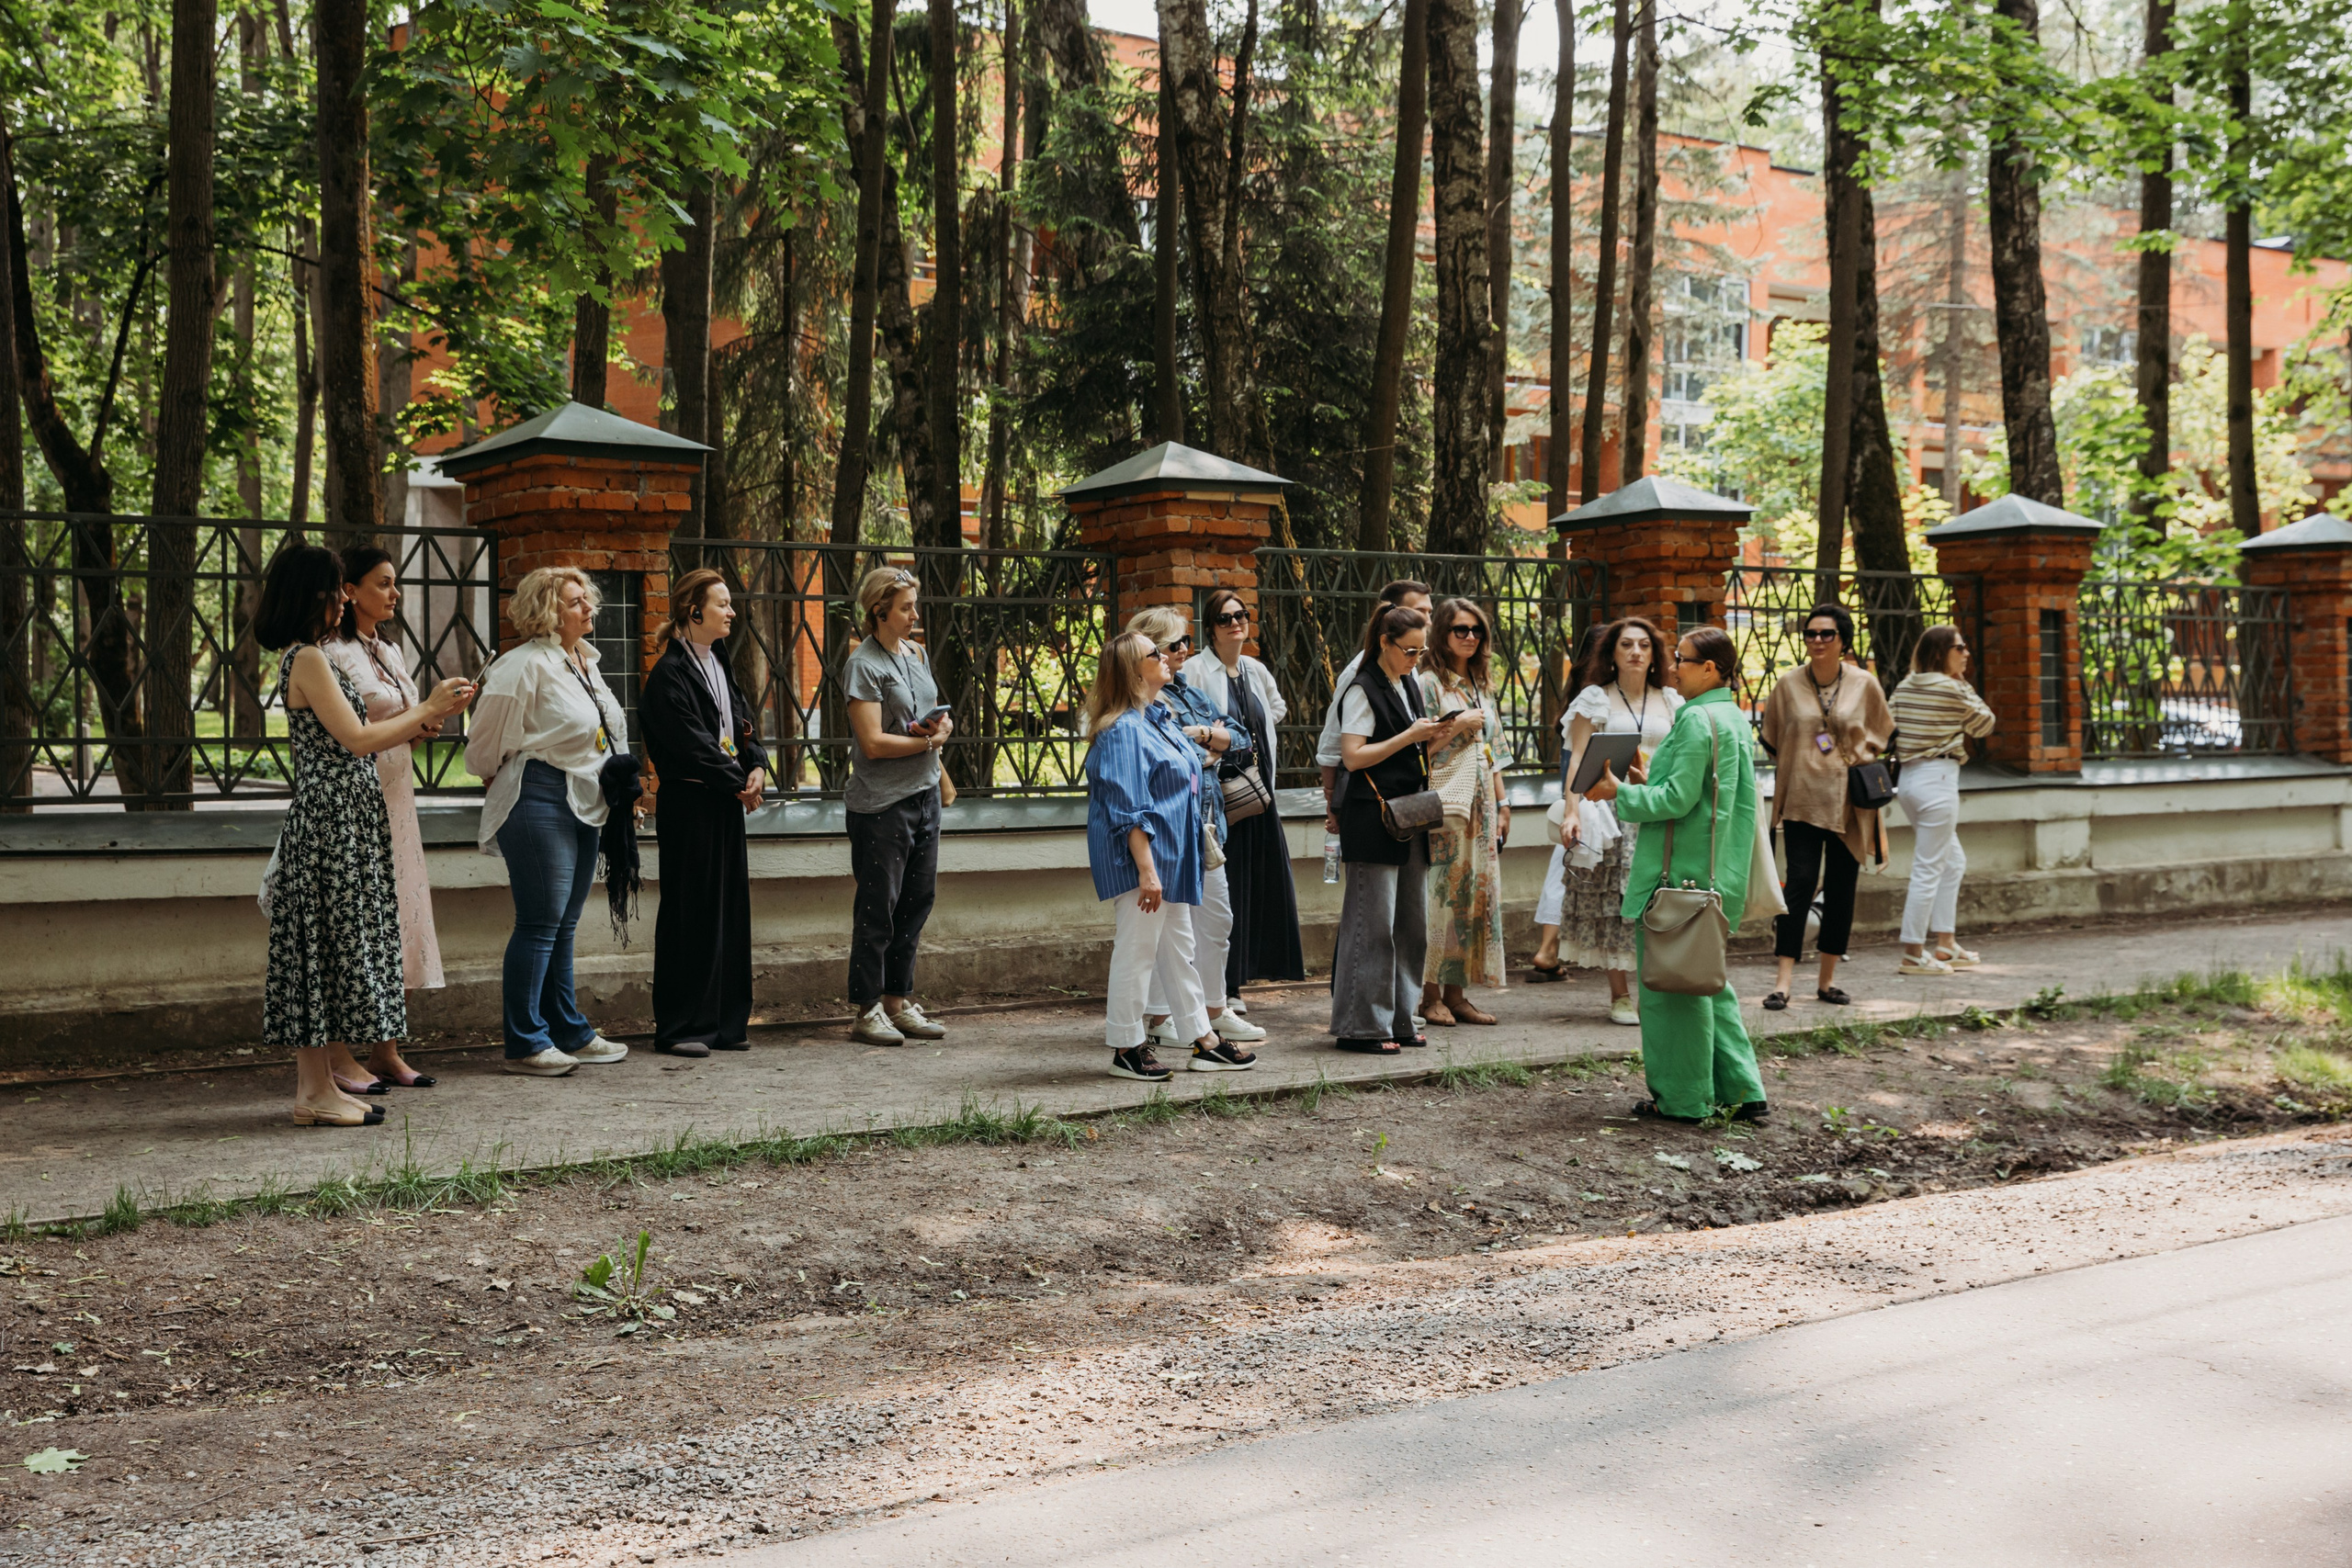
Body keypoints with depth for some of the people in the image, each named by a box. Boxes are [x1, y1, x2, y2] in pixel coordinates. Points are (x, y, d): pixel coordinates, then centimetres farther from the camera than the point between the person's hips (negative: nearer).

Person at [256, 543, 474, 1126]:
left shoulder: (312, 657, 17)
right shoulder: (307, 659, -13)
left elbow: (357, 738, 16)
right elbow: (356, 738, -16)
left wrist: (432, 713, 13)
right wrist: (426, 709, -7)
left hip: (347, 821, 10)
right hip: (330, 821, -10)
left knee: (339, 943, 10)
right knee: (327, 943, -5)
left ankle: (323, 1085, 14)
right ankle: (315, 1092, 0)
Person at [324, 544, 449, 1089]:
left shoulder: (390, 651, 17)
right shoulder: (334, 653, -10)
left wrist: (425, 723, 4)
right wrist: (415, 722, -16)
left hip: (397, 797, 9)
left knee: (398, 915, 8)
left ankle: (387, 1053, 13)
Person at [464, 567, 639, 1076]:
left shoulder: (586, 662, 15)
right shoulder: (524, 665, -13)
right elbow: (486, 744, -9)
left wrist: (615, 790, 19)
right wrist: (505, 785, 6)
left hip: (585, 803, 9)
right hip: (539, 800, -9)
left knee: (563, 926, 14)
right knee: (540, 924, -6)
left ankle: (569, 1032, 21)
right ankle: (525, 1043, 1)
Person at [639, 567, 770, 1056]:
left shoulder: (719, 663, 15)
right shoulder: (670, 673, -12)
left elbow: (743, 722, 15)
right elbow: (691, 742, -16)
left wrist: (757, 767, -3)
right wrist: (739, 782, -11)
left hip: (727, 803, 8)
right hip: (688, 801, -8)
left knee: (730, 909, 10)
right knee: (690, 912, -4)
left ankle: (725, 1021, 17)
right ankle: (680, 1028, 3)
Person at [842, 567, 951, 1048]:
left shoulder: (917, 654, 12)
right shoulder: (863, 665, -11)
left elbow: (940, 717, 18)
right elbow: (873, 743, -17)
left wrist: (942, 725, -5)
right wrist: (929, 740, -9)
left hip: (924, 796, 8)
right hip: (882, 804, -8)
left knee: (917, 903, 10)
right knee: (877, 909, -2)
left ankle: (898, 1002, 19)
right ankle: (868, 1011, 6)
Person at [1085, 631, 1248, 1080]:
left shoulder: (1160, 720, 13)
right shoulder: (1123, 732, -17)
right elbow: (1129, 812, -22)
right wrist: (1146, 870, -25)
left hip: (1171, 859, 10)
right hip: (1140, 861, -10)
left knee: (1178, 951, 15)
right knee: (1137, 951, -2)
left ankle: (1204, 1042, 22)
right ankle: (1127, 1047, 7)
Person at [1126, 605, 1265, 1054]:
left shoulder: (1188, 692, 16)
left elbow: (1241, 741, 13)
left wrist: (1201, 735, -5)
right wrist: (1210, 745, -8)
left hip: (1206, 818, 9)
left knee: (1217, 917, 14)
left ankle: (1214, 1009, 26)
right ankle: (1158, 1017, 4)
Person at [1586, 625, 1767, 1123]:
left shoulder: (1696, 719, -16)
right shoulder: (1736, 719, 14)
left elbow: (1678, 799, -20)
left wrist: (1621, 792, -10)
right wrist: (1651, 782, 16)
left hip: (1680, 874, -10)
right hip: (1718, 873, 10)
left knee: (1672, 982, 0)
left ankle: (1681, 1097, 7)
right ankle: (1741, 1090, 16)